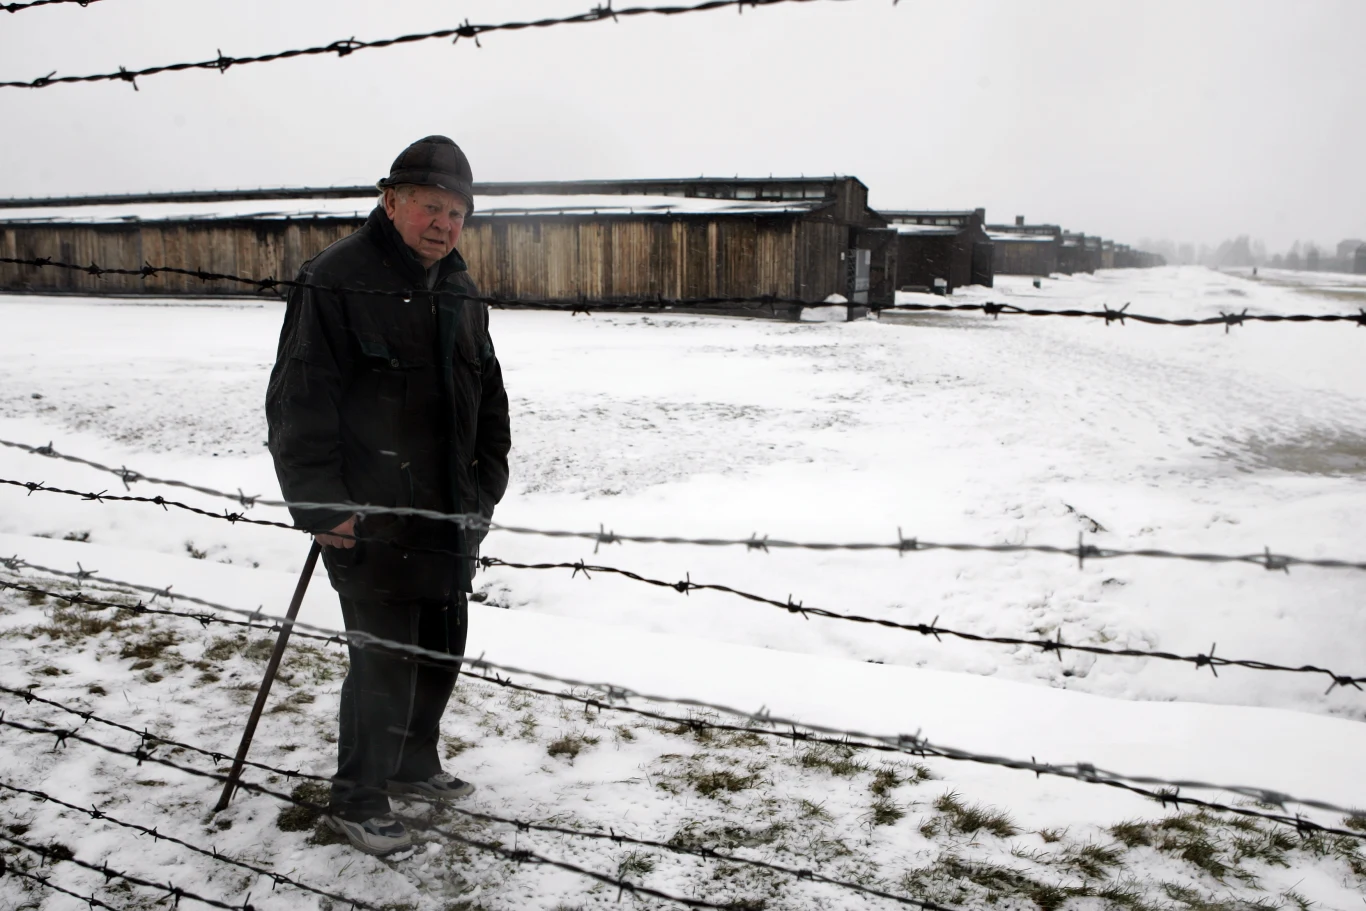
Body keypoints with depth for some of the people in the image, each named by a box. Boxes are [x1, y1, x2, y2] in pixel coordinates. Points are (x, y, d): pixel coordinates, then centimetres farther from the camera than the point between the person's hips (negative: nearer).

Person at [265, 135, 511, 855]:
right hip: (369, 521, -8)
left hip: (450, 519, 8)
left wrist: (486, 484, 12)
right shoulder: (334, 282, -13)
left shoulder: (458, 293, 11)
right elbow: (298, 404, -15)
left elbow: (488, 396, 19)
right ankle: (356, 801, 18)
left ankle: (413, 763, 39)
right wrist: (319, 504, -18)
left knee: (442, 648, 17)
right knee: (384, 660, -2)